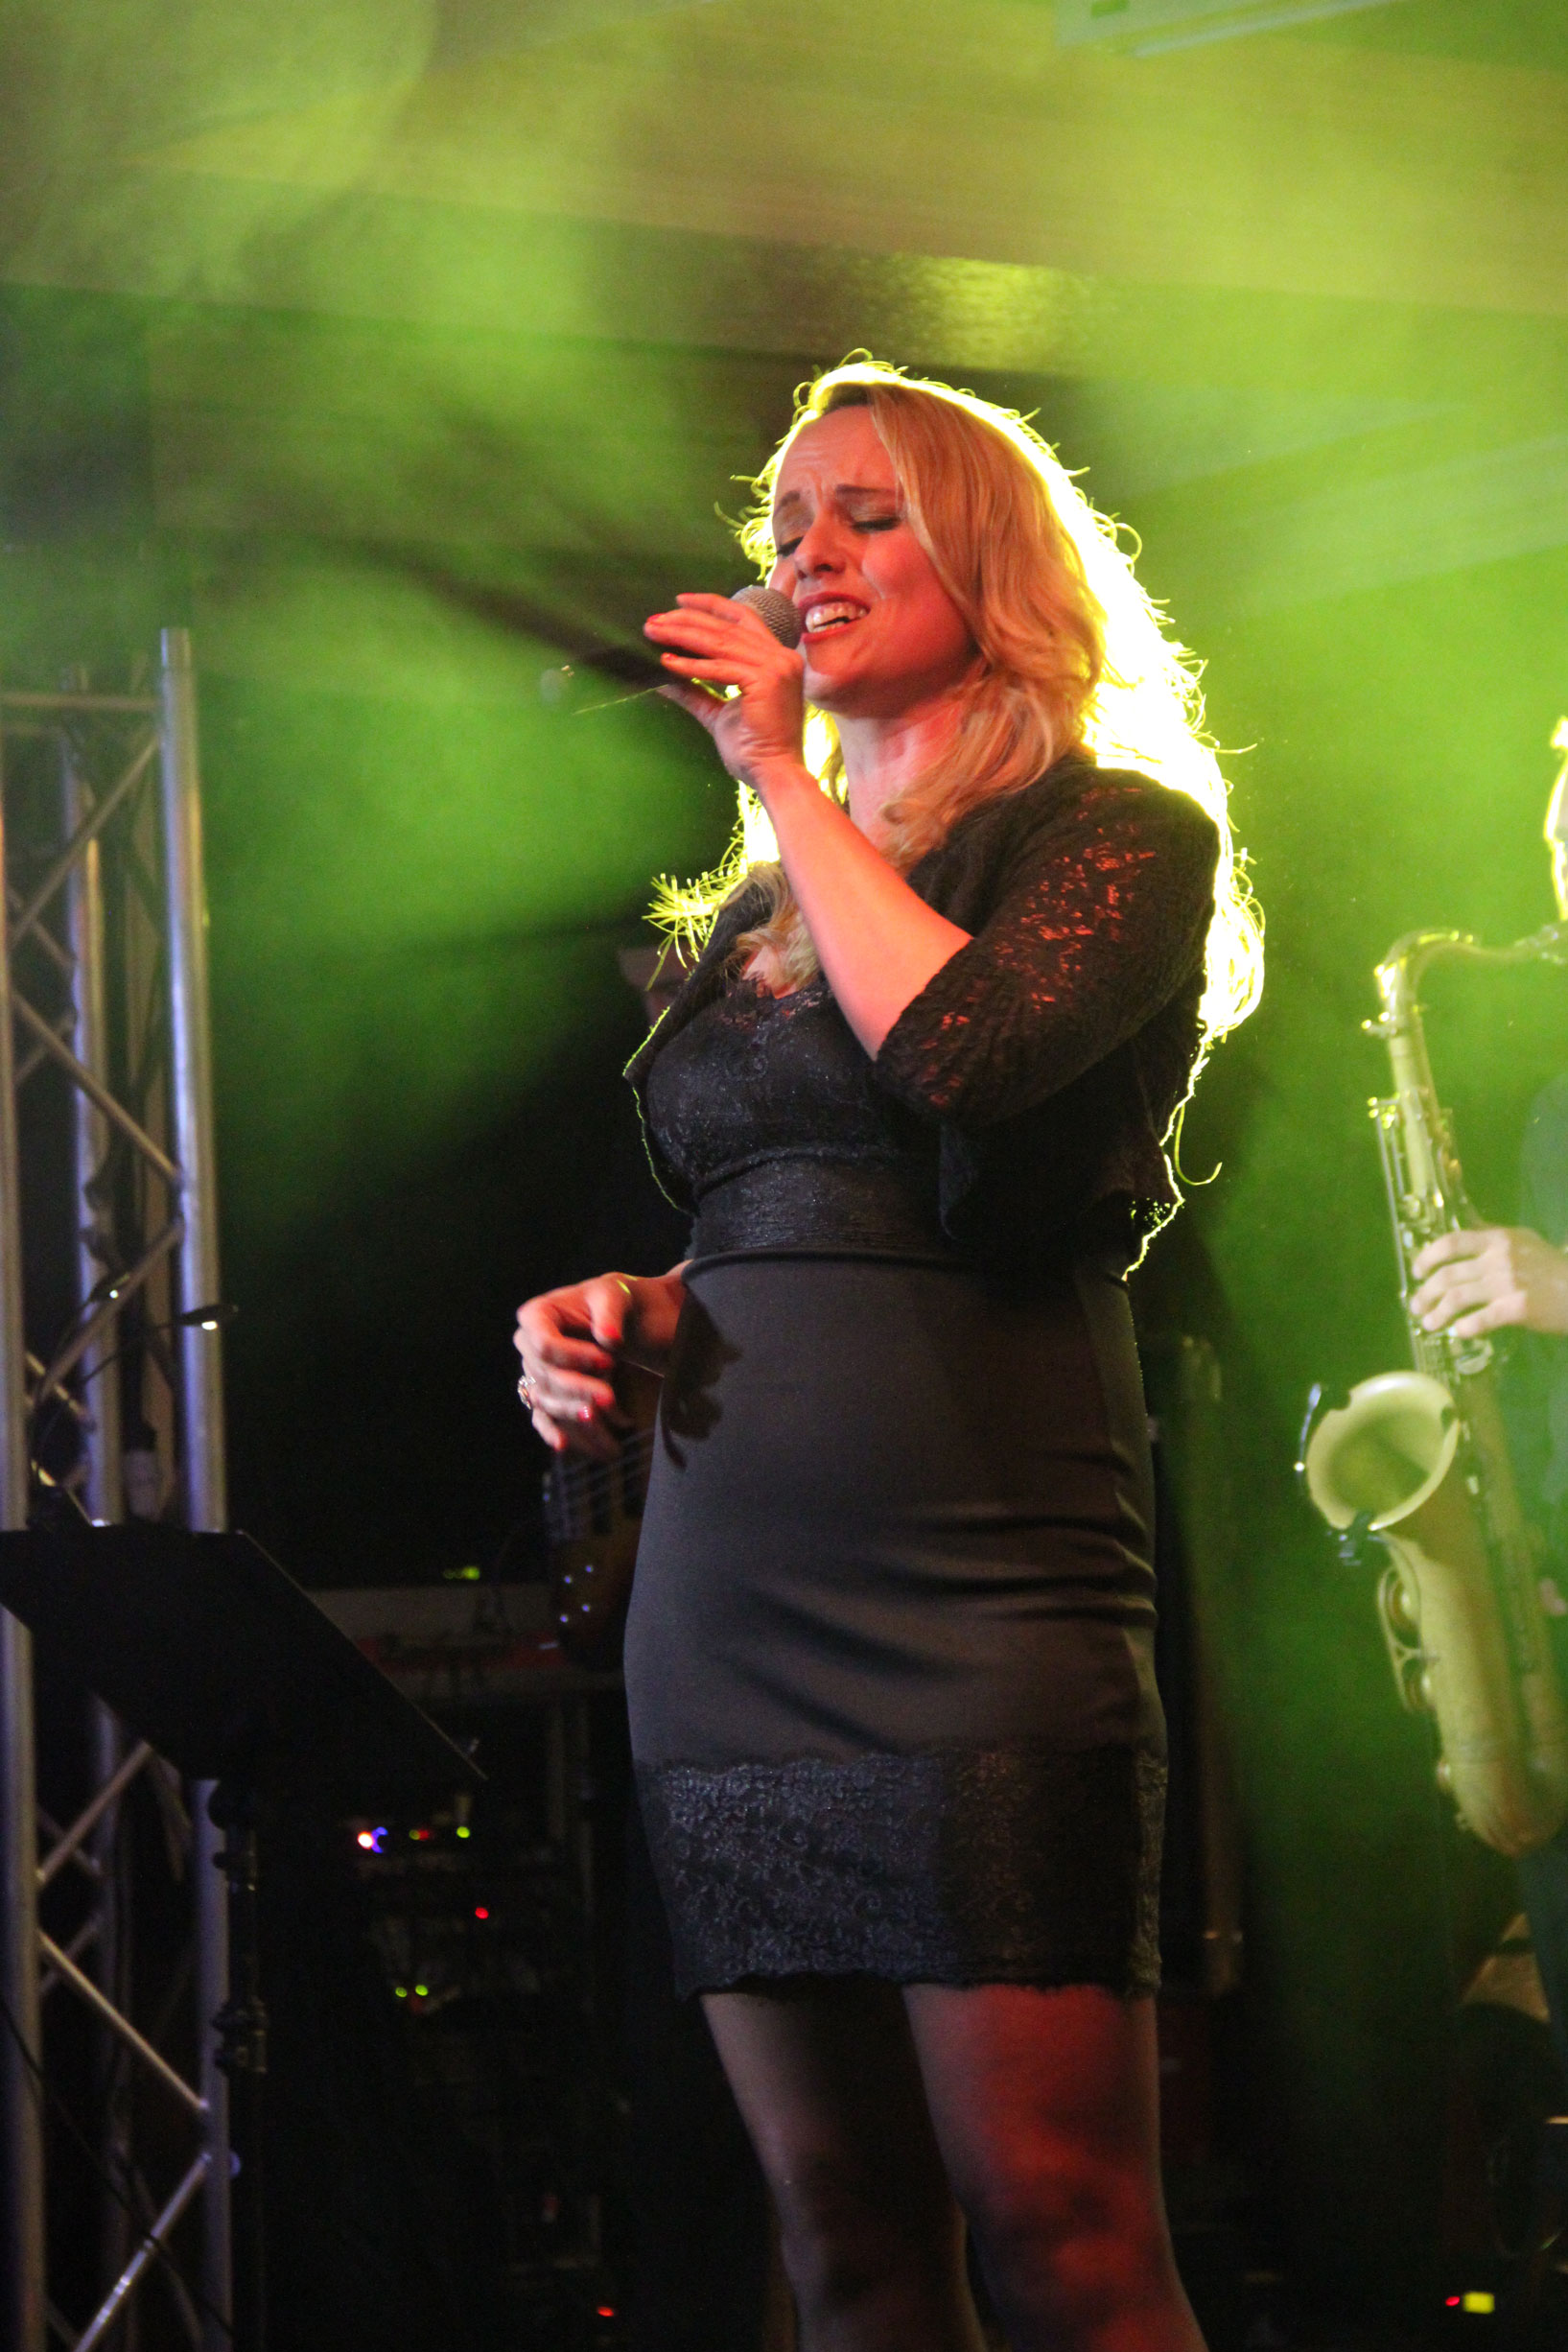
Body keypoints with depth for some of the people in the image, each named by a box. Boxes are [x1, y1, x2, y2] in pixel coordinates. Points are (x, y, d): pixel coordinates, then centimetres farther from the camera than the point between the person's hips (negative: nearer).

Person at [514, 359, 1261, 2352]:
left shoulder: (1118, 833, 3)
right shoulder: (759, 911, 22)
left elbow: (966, 1051, -18)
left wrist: (787, 778, -6)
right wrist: (622, 1315, 8)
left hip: (972, 1592, -6)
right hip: (724, 1608, 7)